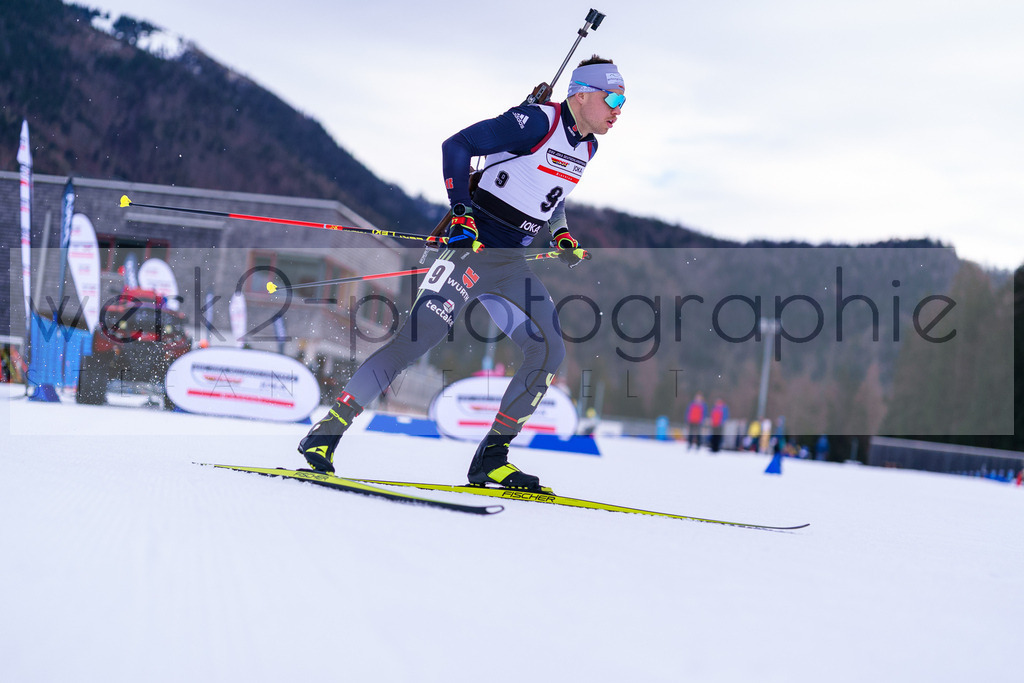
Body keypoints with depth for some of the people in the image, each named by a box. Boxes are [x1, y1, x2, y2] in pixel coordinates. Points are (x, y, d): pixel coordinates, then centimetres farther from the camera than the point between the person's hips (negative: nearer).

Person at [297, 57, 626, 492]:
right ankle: (325, 434, -7)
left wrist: (562, 235, 15)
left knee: (549, 352, -6)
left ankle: (491, 458, 1)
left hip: (511, 265, 8)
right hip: (471, 249, -8)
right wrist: (461, 211, -19)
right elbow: (457, 146, -13)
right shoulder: (537, 121, -13)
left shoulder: (586, 147, 12)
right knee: (416, 339, -14)